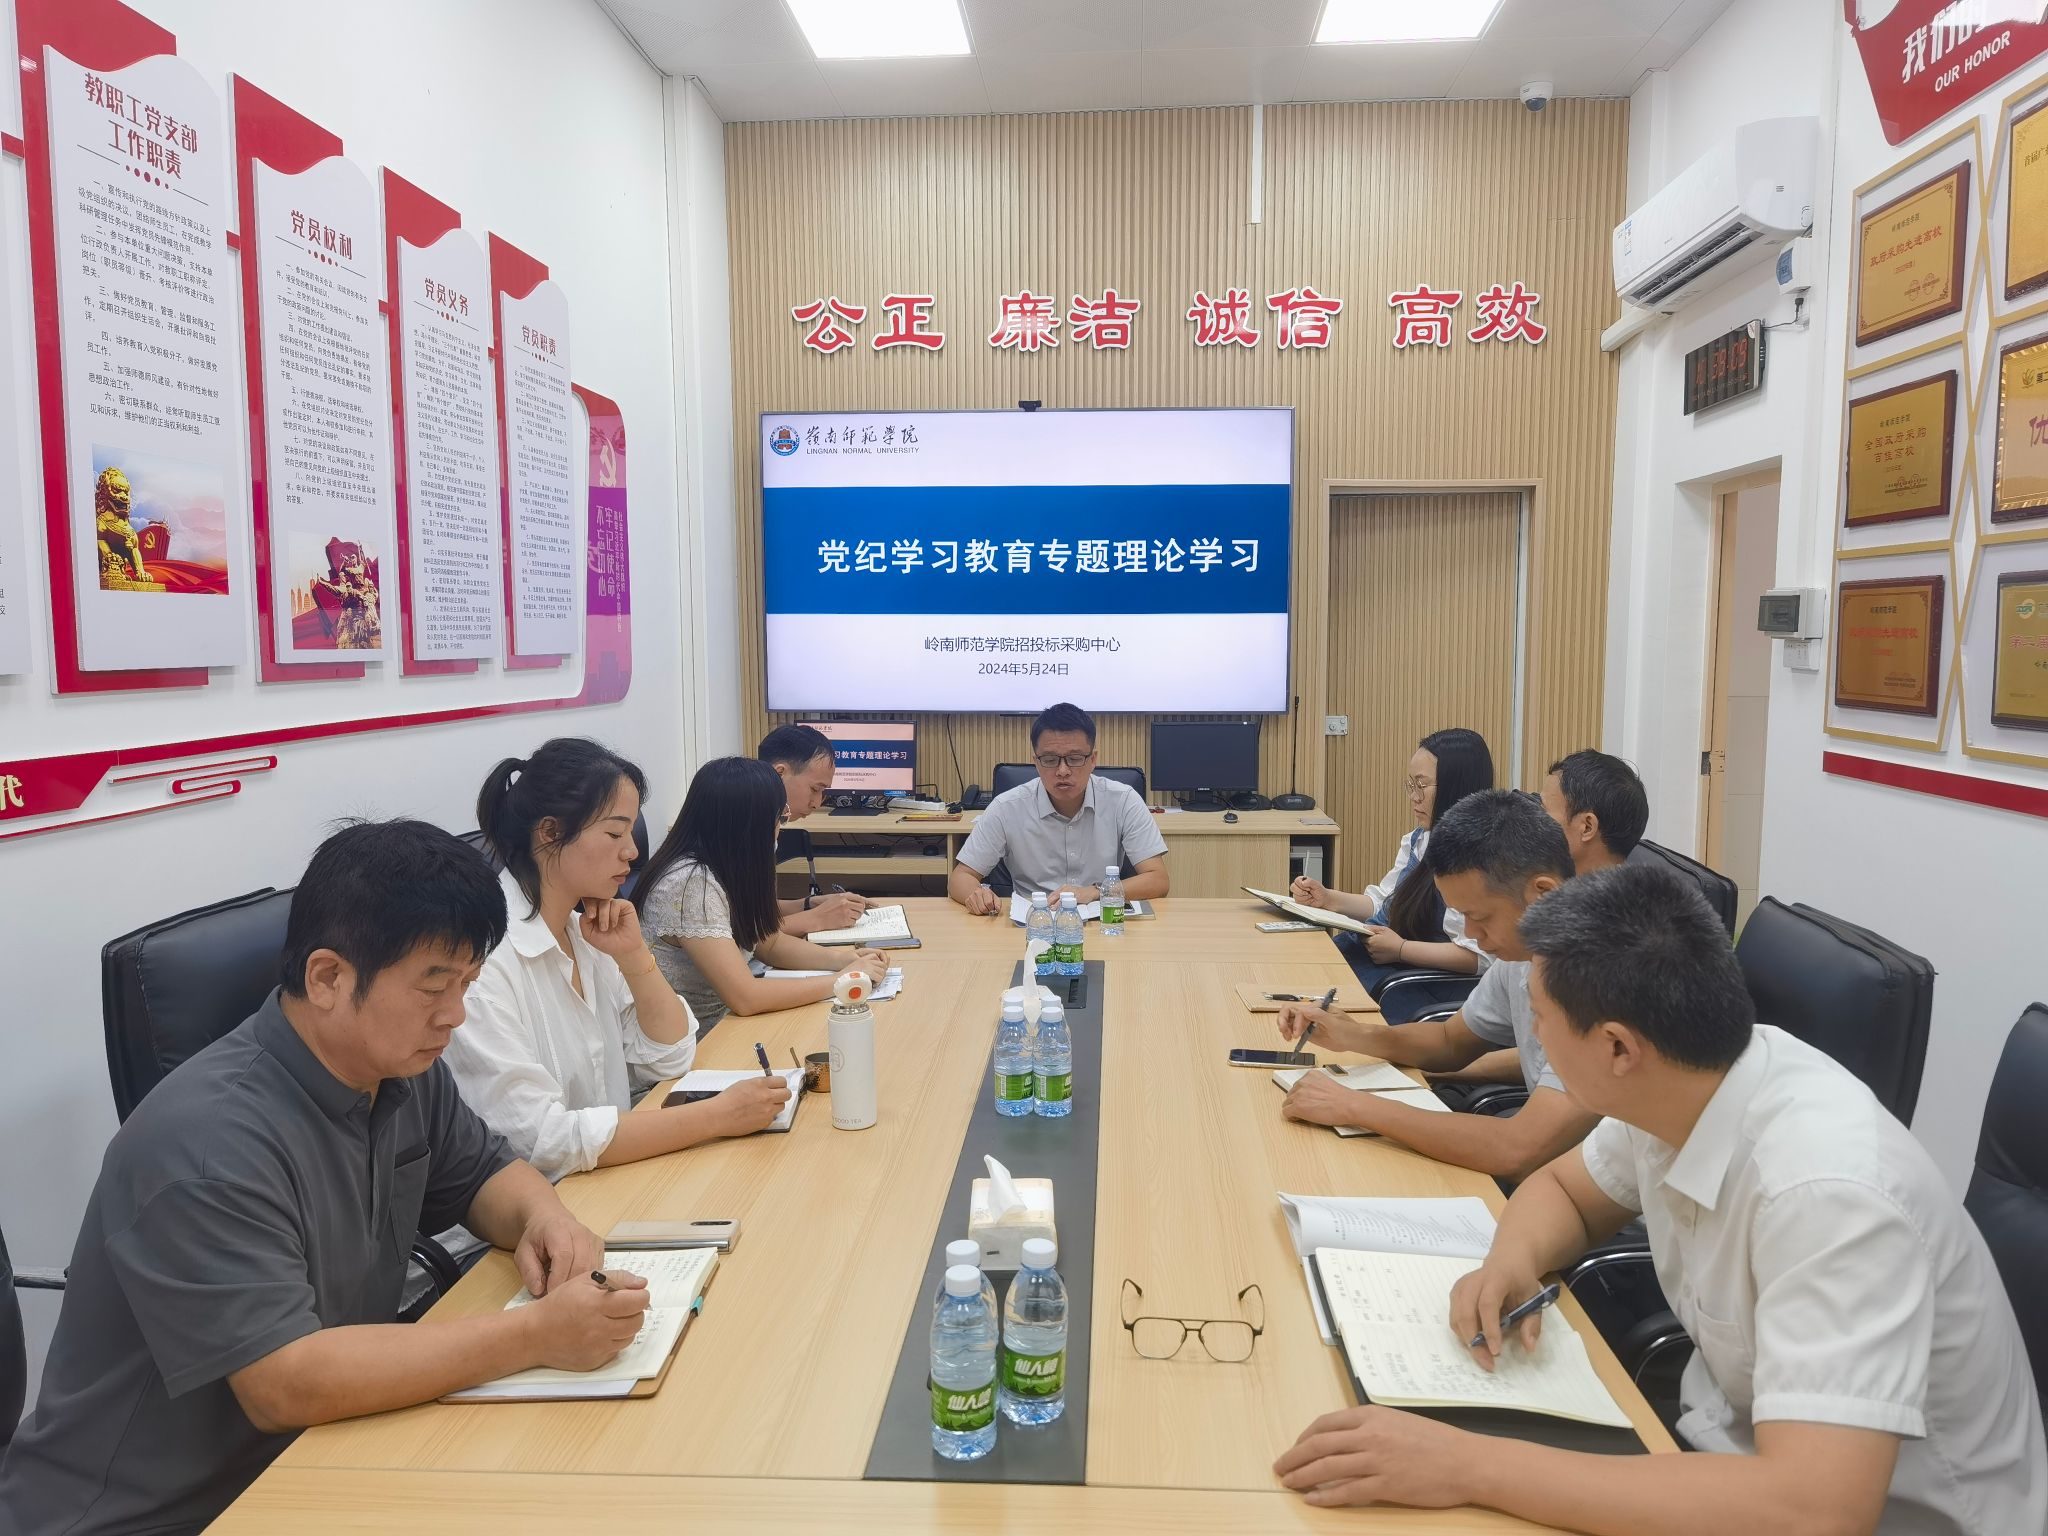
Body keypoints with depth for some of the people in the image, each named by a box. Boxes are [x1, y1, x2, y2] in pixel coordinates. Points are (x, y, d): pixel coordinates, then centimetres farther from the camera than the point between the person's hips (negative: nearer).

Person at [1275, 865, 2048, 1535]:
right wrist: (1512, 1262, -14)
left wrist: (1470, 1465, -38)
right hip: (1735, 1442, 6)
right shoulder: (1676, 1087, -10)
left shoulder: (1828, 1188, -32)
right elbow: (1564, 1188, 9)